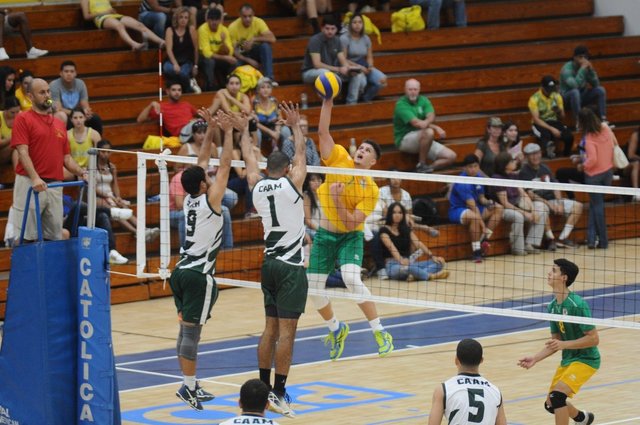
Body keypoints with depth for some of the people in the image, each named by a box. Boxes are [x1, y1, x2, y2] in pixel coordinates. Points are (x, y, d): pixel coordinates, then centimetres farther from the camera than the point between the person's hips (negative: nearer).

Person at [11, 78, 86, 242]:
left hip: (55, 186, 6)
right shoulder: (23, 119, 0)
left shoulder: (59, 124, 19)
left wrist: (82, 173, 2)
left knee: (54, 237, 5)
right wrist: (35, 178, -24)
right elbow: (22, 152, -10)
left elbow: (66, 157, 20)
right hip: (30, 185, -6)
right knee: (26, 237, -7)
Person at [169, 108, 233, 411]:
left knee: (187, 328, 10)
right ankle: (187, 387, -6)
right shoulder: (209, 200, -12)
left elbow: (202, 161, 14)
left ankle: (191, 386, 14)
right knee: (191, 329, -7)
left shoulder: (189, 199, 6)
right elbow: (224, 166, -12)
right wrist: (228, 132, -8)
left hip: (181, 271, 8)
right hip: (199, 275, -8)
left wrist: (211, 129, 14)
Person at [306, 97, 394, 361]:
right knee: (313, 289, 0)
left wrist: (337, 198, -29)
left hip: (350, 238, -4)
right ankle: (336, 329, 26)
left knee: (352, 280, -27)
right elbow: (323, 131, -16)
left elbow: (352, 223, -19)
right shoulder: (339, 160, -6)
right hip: (325, 236, 4)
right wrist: (327, 101, -27)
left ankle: (380, 333, -16)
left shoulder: (371, 190, -14)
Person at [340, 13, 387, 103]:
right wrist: (359, 67, -19)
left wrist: (370, 67, -10)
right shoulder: (344, 38, -9)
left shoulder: (366, 39, 8)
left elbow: (369, 57, 13)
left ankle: (365, 98, 4)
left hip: (364, 66, 5)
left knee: (382, 80, -19)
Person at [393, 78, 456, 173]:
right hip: (404, 140, -6)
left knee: (451, 156, -7)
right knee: (428, 132, -37)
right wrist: (436, 128, -26)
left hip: (422, 140, 6)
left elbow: (431, 117, -11)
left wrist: (426, 122, -34)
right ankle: (421, 165, -23)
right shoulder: (401, 105, -14)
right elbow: (416, 123, -24)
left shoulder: (423, 100, 6)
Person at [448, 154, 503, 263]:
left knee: (498, 209, -5)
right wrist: (483, 225, -34)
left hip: (475, 208, 9)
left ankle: (483, 240, -13)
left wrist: (489, 203, -13)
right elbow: (472, 205, -29)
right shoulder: (462, 183, -24)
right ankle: (476, 251, -27)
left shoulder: (479, 177, 2)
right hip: (457, 211, -9)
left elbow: (481, 198, 11)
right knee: (475, 217, -39)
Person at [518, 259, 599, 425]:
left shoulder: (577, 305, -23)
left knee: (557, 396, -25)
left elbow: (594, 338, -22)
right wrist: (535, 358, -2)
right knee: (550, 404, 17)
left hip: (586, 359, -9)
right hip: (567, 360, 9)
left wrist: (564, 344, -29)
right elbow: (556, 341, 10)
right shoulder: (553, 307, 2)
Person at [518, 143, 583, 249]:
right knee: (542, 209, -42)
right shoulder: (524, 172, -6)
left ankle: (562, 238, -12)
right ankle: (551, 239, -29)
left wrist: (559, 203, -6)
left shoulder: (545, 169, 14)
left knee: (577, 206, -5)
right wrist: (548, 204, -21)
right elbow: (530, 195, -14)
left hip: (551, 200, 7)